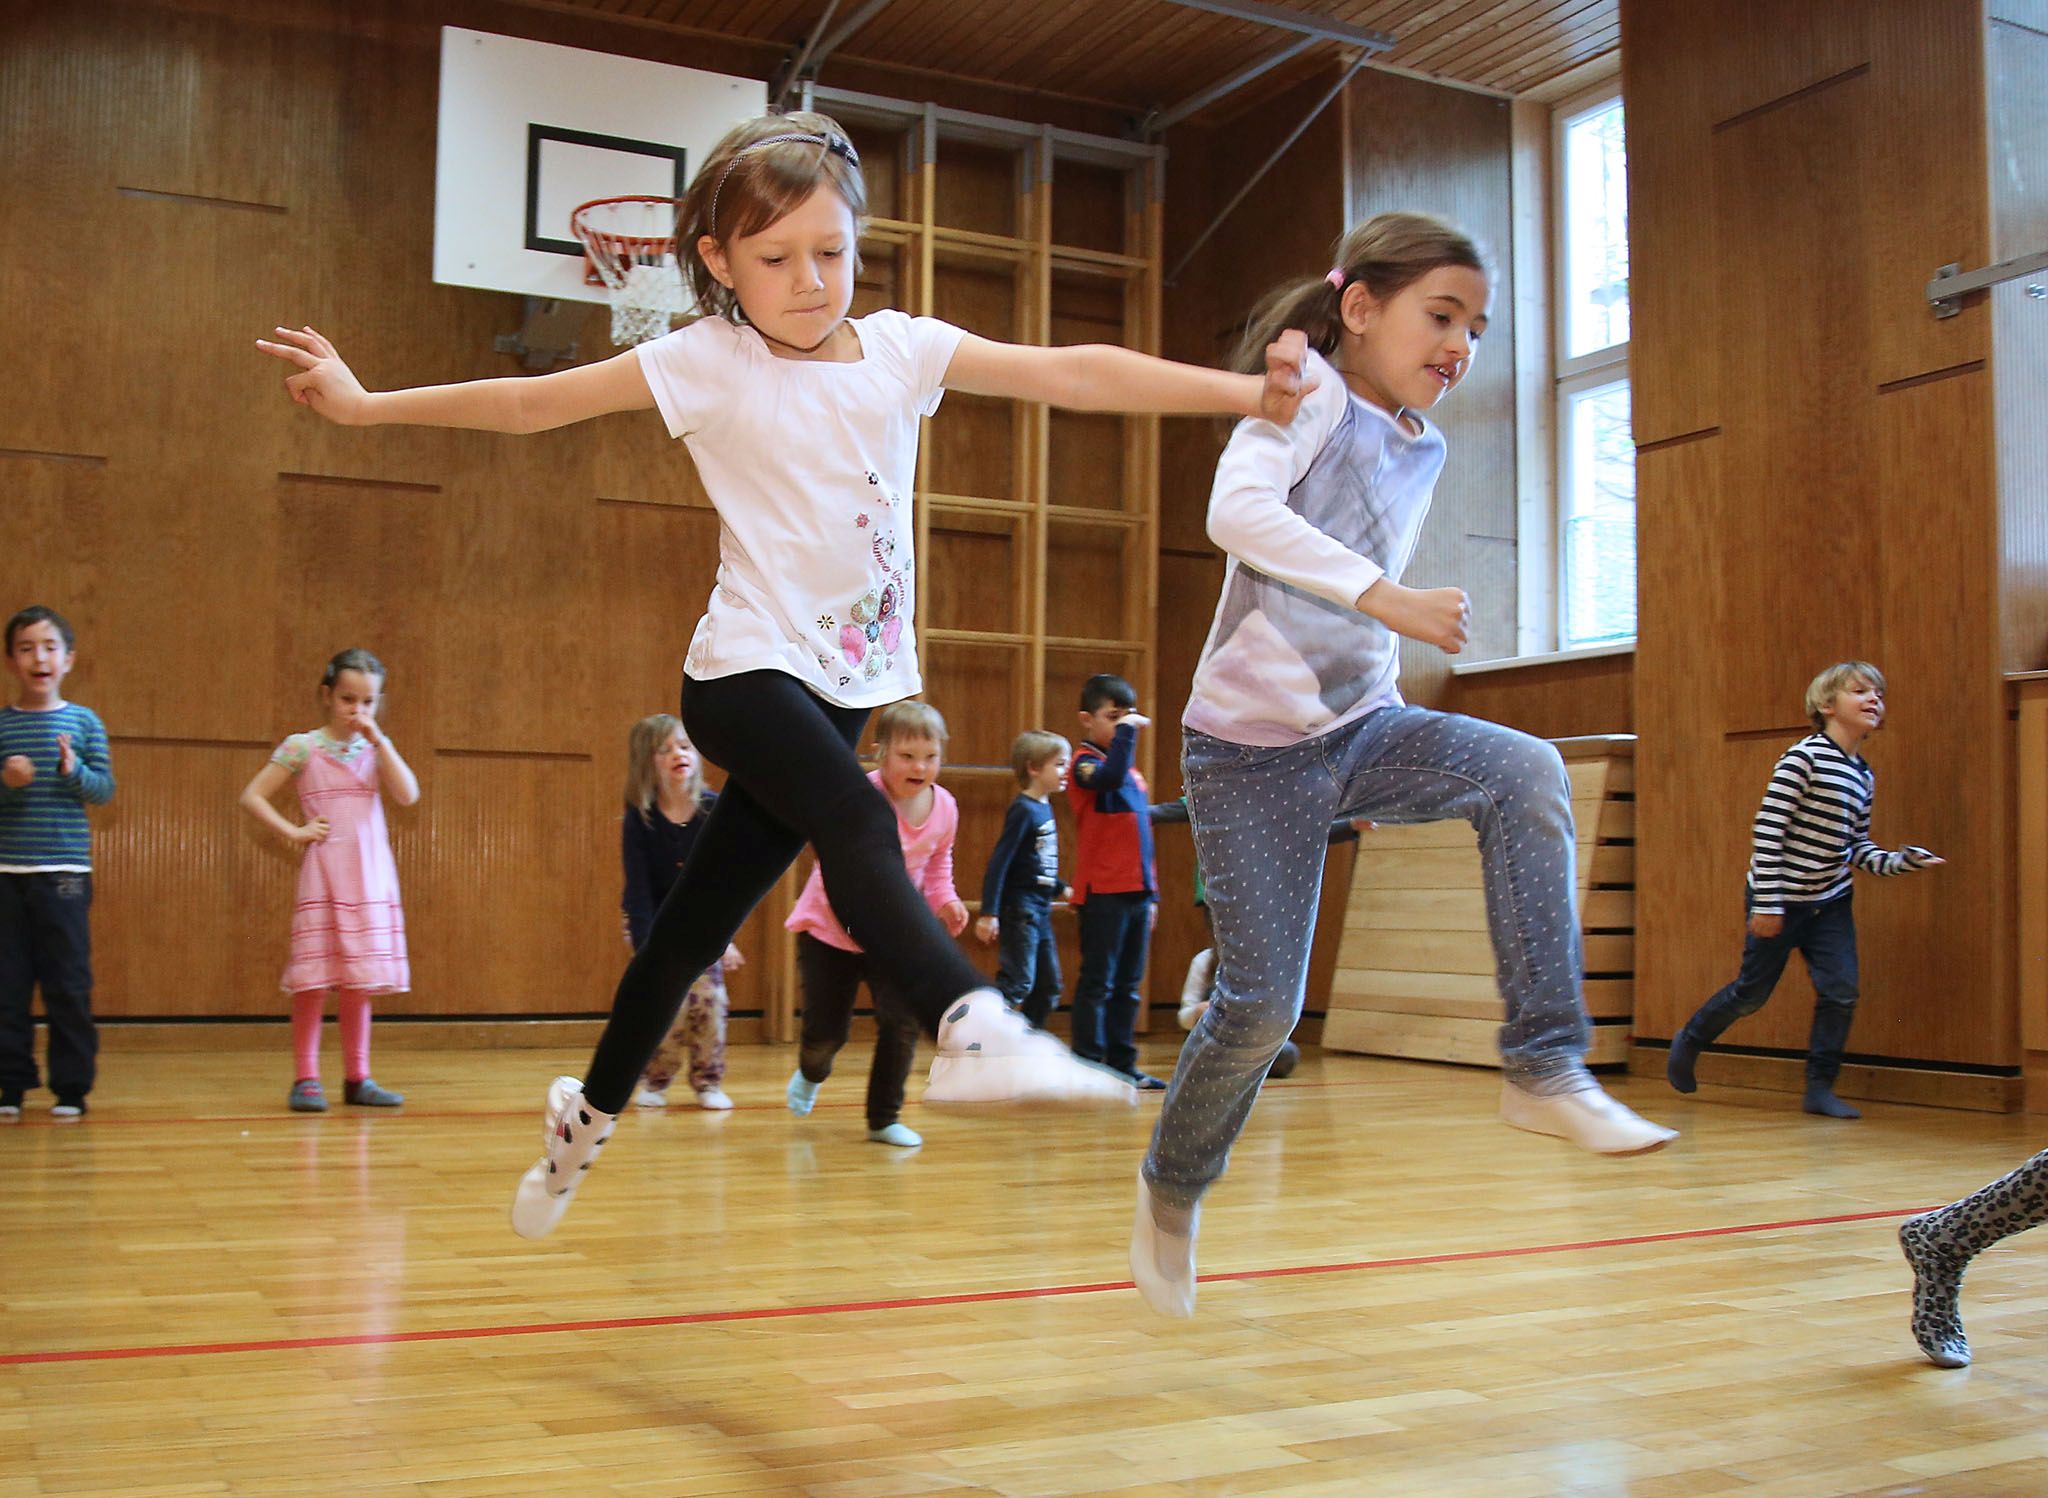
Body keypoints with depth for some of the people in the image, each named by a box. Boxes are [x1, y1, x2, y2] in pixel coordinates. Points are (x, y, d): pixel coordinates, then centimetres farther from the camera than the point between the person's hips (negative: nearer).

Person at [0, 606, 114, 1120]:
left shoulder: (83, 722, 4)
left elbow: (105, 789, 2)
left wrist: (75, 771, -16)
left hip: (64, 871, -1)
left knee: (68, 985, 2)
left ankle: (71, 1087, 9)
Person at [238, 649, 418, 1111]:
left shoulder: (375, 749, 9)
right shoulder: (303, 748, -1)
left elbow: (408, 795, -6)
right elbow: (252, 796, -2)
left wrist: (378, 738, -9)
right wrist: (293, 832, -9)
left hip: (372, 878, 4)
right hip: (324, 876, -4)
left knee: (358, 979, 8)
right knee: (314, 978, -4)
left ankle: (357, 1078, 14)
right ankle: (305, 1079, 3)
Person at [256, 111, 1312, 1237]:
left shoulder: (901, 349, 1)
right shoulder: (706, 364, -6)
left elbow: (1072, 374, -7)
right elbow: (533, 402, -5)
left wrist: (1246, 392, -14)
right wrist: (367, 403, -8)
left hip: (849, 681, 4)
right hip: (747, 668, -4)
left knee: (701, 920, 11)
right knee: (856, 823, -33)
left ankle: (588, 1117, 27)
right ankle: (971, 1031, -47)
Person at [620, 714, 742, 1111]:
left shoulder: (714, 809, -17)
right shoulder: (638, 819, -20)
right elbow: (638, 889, -20)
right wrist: (648, 949, -28)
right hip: (651, 919, -2)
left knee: (708, 994, -9)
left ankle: (708, 1082, 7)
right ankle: (653, 1081, 6)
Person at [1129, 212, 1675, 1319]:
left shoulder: (1423, 448, 12)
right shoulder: (1311, 390, -10)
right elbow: (1236, 510, -29)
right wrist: (1387, 597, -35)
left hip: (1363, 729, 6)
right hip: (1252, 744, -6)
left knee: (1525, 770, -22)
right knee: (1262, 1005, -5)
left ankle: (1546, 1069, -18)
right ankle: (1172, 1188, 22)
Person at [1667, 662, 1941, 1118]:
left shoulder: (1863, 776, 8)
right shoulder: (1805, 757, -15)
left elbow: (1858, 848, 15)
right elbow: (1767, 830, -18)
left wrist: (1901, 861, -4)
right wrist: (1767, 901, -20)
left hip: (1831, 902, 7)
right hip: (1781, 901, -6)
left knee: (1841, 993, -3)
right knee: (1753, 992, 4)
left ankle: (1819, 1088, 10)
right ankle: (1689, 1042, 28)